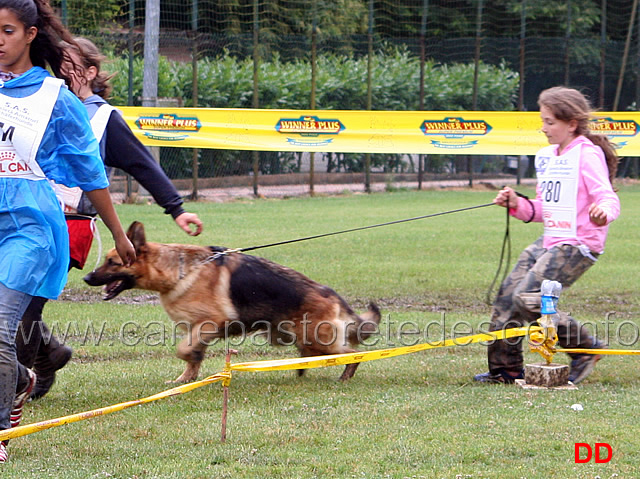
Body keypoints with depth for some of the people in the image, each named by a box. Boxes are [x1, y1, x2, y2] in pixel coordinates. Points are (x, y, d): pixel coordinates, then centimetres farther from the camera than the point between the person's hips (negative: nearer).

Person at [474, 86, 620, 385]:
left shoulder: (588, 154, -11)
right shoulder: (548, 156, 16)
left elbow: (608, 198, -22)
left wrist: (603, 212, -45)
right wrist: (517, 205, 6)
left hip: (577, 244, -9)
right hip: (550, 241, 9)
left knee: (527, 299, -19)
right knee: (507, 295, 4)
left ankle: (586, 349, -5)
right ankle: (505, 368, 15)